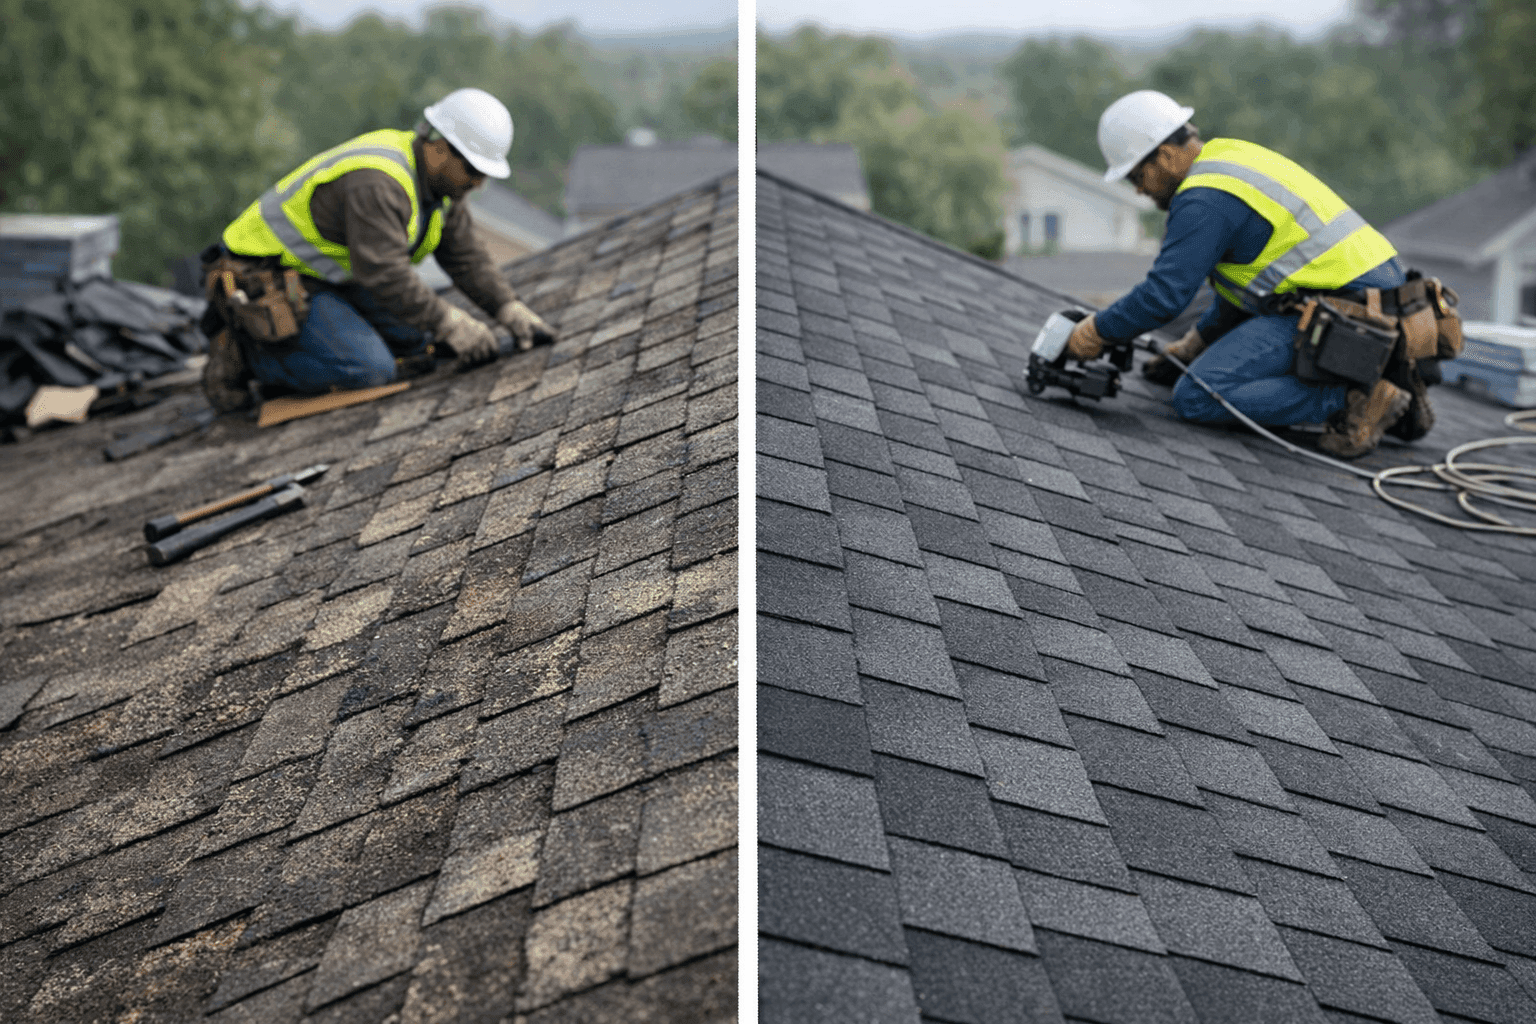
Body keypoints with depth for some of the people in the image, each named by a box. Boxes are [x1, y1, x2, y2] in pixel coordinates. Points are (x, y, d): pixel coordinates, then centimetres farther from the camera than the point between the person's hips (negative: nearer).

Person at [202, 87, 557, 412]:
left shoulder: (439, 176, 2)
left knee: (416, 335, 6)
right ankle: (245, 350, -8)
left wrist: (511, 311, -4)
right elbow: (384, 272, -33)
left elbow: (465, 256, 7)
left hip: (327, 277, 10)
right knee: (370, 370, -23)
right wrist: (452, 324, -29)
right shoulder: (376, 182, -28)